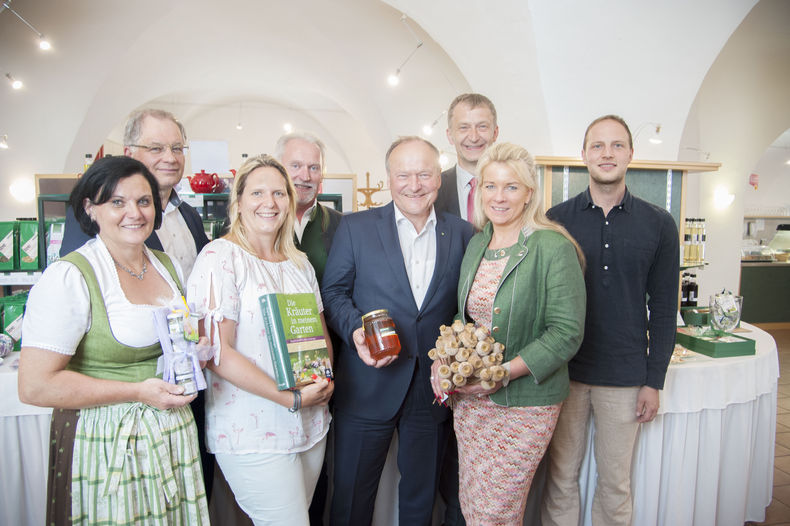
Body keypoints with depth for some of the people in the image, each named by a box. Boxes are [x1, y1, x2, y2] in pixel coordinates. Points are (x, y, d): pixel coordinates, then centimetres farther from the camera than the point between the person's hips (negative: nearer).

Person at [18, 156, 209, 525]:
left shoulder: (169, 266, 7)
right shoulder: (68, 277, -15)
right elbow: (35, 386, -19)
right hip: (106, 444, -6)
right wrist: (139, 392, -18)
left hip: (174, 434, 6)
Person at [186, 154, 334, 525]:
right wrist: (291, 398, -18)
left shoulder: (299, 263, 10)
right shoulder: (220, 258, -11)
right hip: (252, 435, -6)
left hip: (311, 425, 6)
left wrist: (326, 379, -3)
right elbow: (218, 354, -15)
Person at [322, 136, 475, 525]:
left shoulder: (462, 234, 3)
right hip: (367, 389, -1)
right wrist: (355, 330, -19)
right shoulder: (355, 227, -2)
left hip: (432, 390, 2)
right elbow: (333, 291, -1)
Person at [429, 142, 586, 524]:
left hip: (525, 403, -5)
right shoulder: (476, 244, 7)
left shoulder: (554, 249, -13)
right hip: (470, 398, 6)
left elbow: (567, 333, -16)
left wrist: (503, 372, -22)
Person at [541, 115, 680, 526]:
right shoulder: (557, 219, -1)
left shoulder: (658, 225, 1)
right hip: (563, 371, 0)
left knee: (615, 483, 15)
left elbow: (663, 309, 3)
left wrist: (654, 381, 0)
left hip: (625, 376, 1)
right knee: (560, 476, 12)